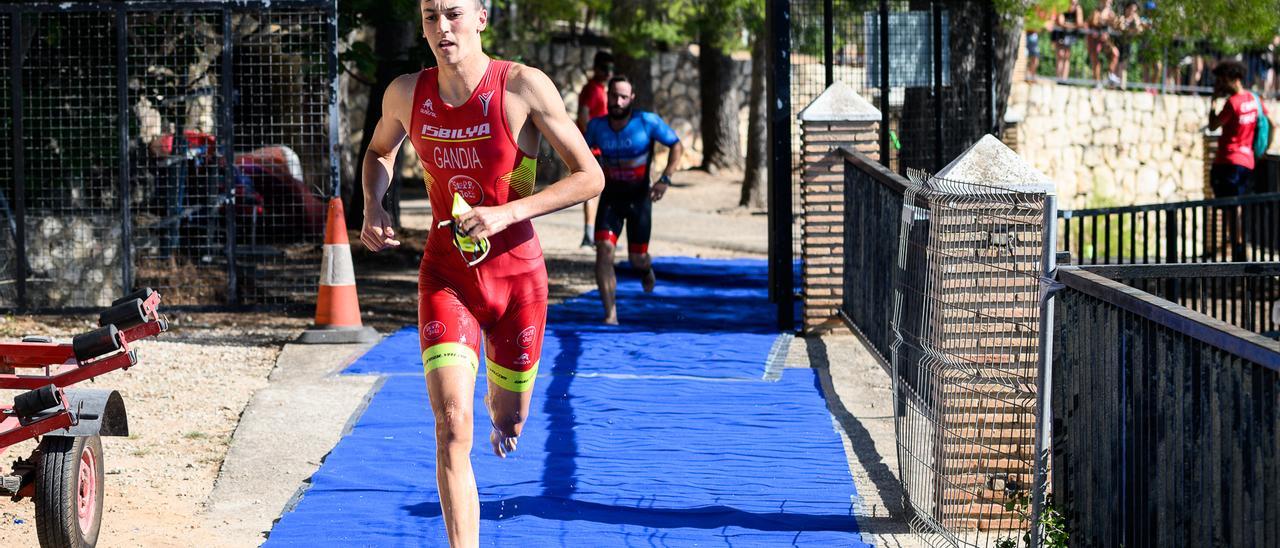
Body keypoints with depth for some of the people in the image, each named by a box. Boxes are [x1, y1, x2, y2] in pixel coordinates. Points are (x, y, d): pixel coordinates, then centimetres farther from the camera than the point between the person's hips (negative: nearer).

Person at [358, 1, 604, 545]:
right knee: (452, 426, -17)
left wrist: (507, 213, -24)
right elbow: (379, 151, 18)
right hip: (446, 275, 1)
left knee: (508, 425, 18)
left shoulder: (524, 86, -15)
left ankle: (500, 403, 57)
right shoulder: (406, 93, -5)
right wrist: (373, 206, -3)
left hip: (516, 276, -1)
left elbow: (590, 177, -13)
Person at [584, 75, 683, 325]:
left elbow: (677, 146, -6)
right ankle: (611, 314, -16)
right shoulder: (596, 126, -8)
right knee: (604, 250, -19)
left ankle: (647, 269, 48)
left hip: (639, 196, -1)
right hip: (610, 196, 1)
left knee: (637, 258, 6)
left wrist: (665, 178, -17)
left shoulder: (647, 122, -16)